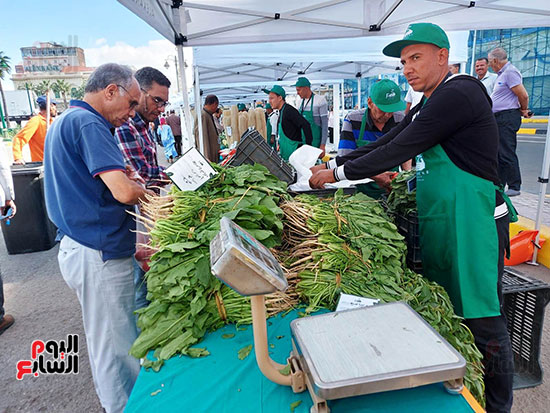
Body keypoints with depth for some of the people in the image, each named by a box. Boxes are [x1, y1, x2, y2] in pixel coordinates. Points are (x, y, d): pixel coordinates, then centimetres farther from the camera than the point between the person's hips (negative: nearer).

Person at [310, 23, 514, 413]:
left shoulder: (459, 93, -14)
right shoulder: (426, 107, 16)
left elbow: (398, 151, -18)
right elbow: (382, 145, 14)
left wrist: (338, 173, -10)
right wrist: (333, 164, 7)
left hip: (472, 222, -9)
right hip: (438, 220, 9)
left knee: (483, 321, 1)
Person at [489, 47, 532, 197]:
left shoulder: (510, 72, -12)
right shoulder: (502, 74, 20)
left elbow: (523, 95, -17)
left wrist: (523, 111, -2)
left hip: (507, 117, -10)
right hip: (499, 119, 10)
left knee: (507, 153, -9)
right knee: (498, 153, 12)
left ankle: (514, 187, -3)